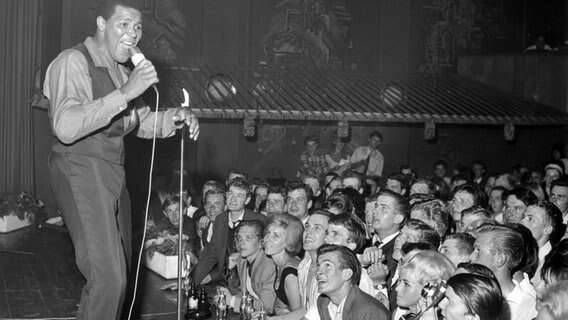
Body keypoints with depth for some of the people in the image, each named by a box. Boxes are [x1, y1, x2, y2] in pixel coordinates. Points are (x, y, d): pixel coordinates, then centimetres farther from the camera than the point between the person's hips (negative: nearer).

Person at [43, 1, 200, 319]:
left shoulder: (121, 70, 16)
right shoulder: (73, 62, -11)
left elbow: (140, 123, 25)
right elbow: (65, 128, -24)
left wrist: (174, 117, 5)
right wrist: (124, 93, -27)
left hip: (114, 173, 9)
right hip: (81, 171, -9)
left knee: (121, 269, 13)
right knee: (107, 276, -15)